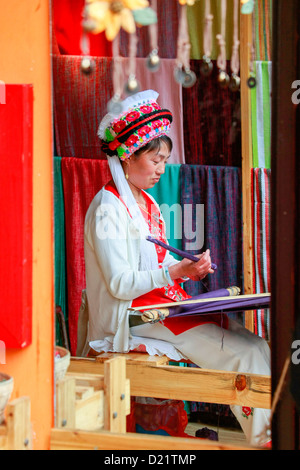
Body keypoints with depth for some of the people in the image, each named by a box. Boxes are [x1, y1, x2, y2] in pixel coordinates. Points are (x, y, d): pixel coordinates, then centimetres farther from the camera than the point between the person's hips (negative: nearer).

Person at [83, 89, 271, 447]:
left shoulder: (147, 203, 17)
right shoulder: (108, 209, -12)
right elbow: (120, 284, -18)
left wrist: (190, 267, 1)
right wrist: (174, 271, -26)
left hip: (165, 303, 9)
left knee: (256, 346, -9)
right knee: (245, 354, -19)